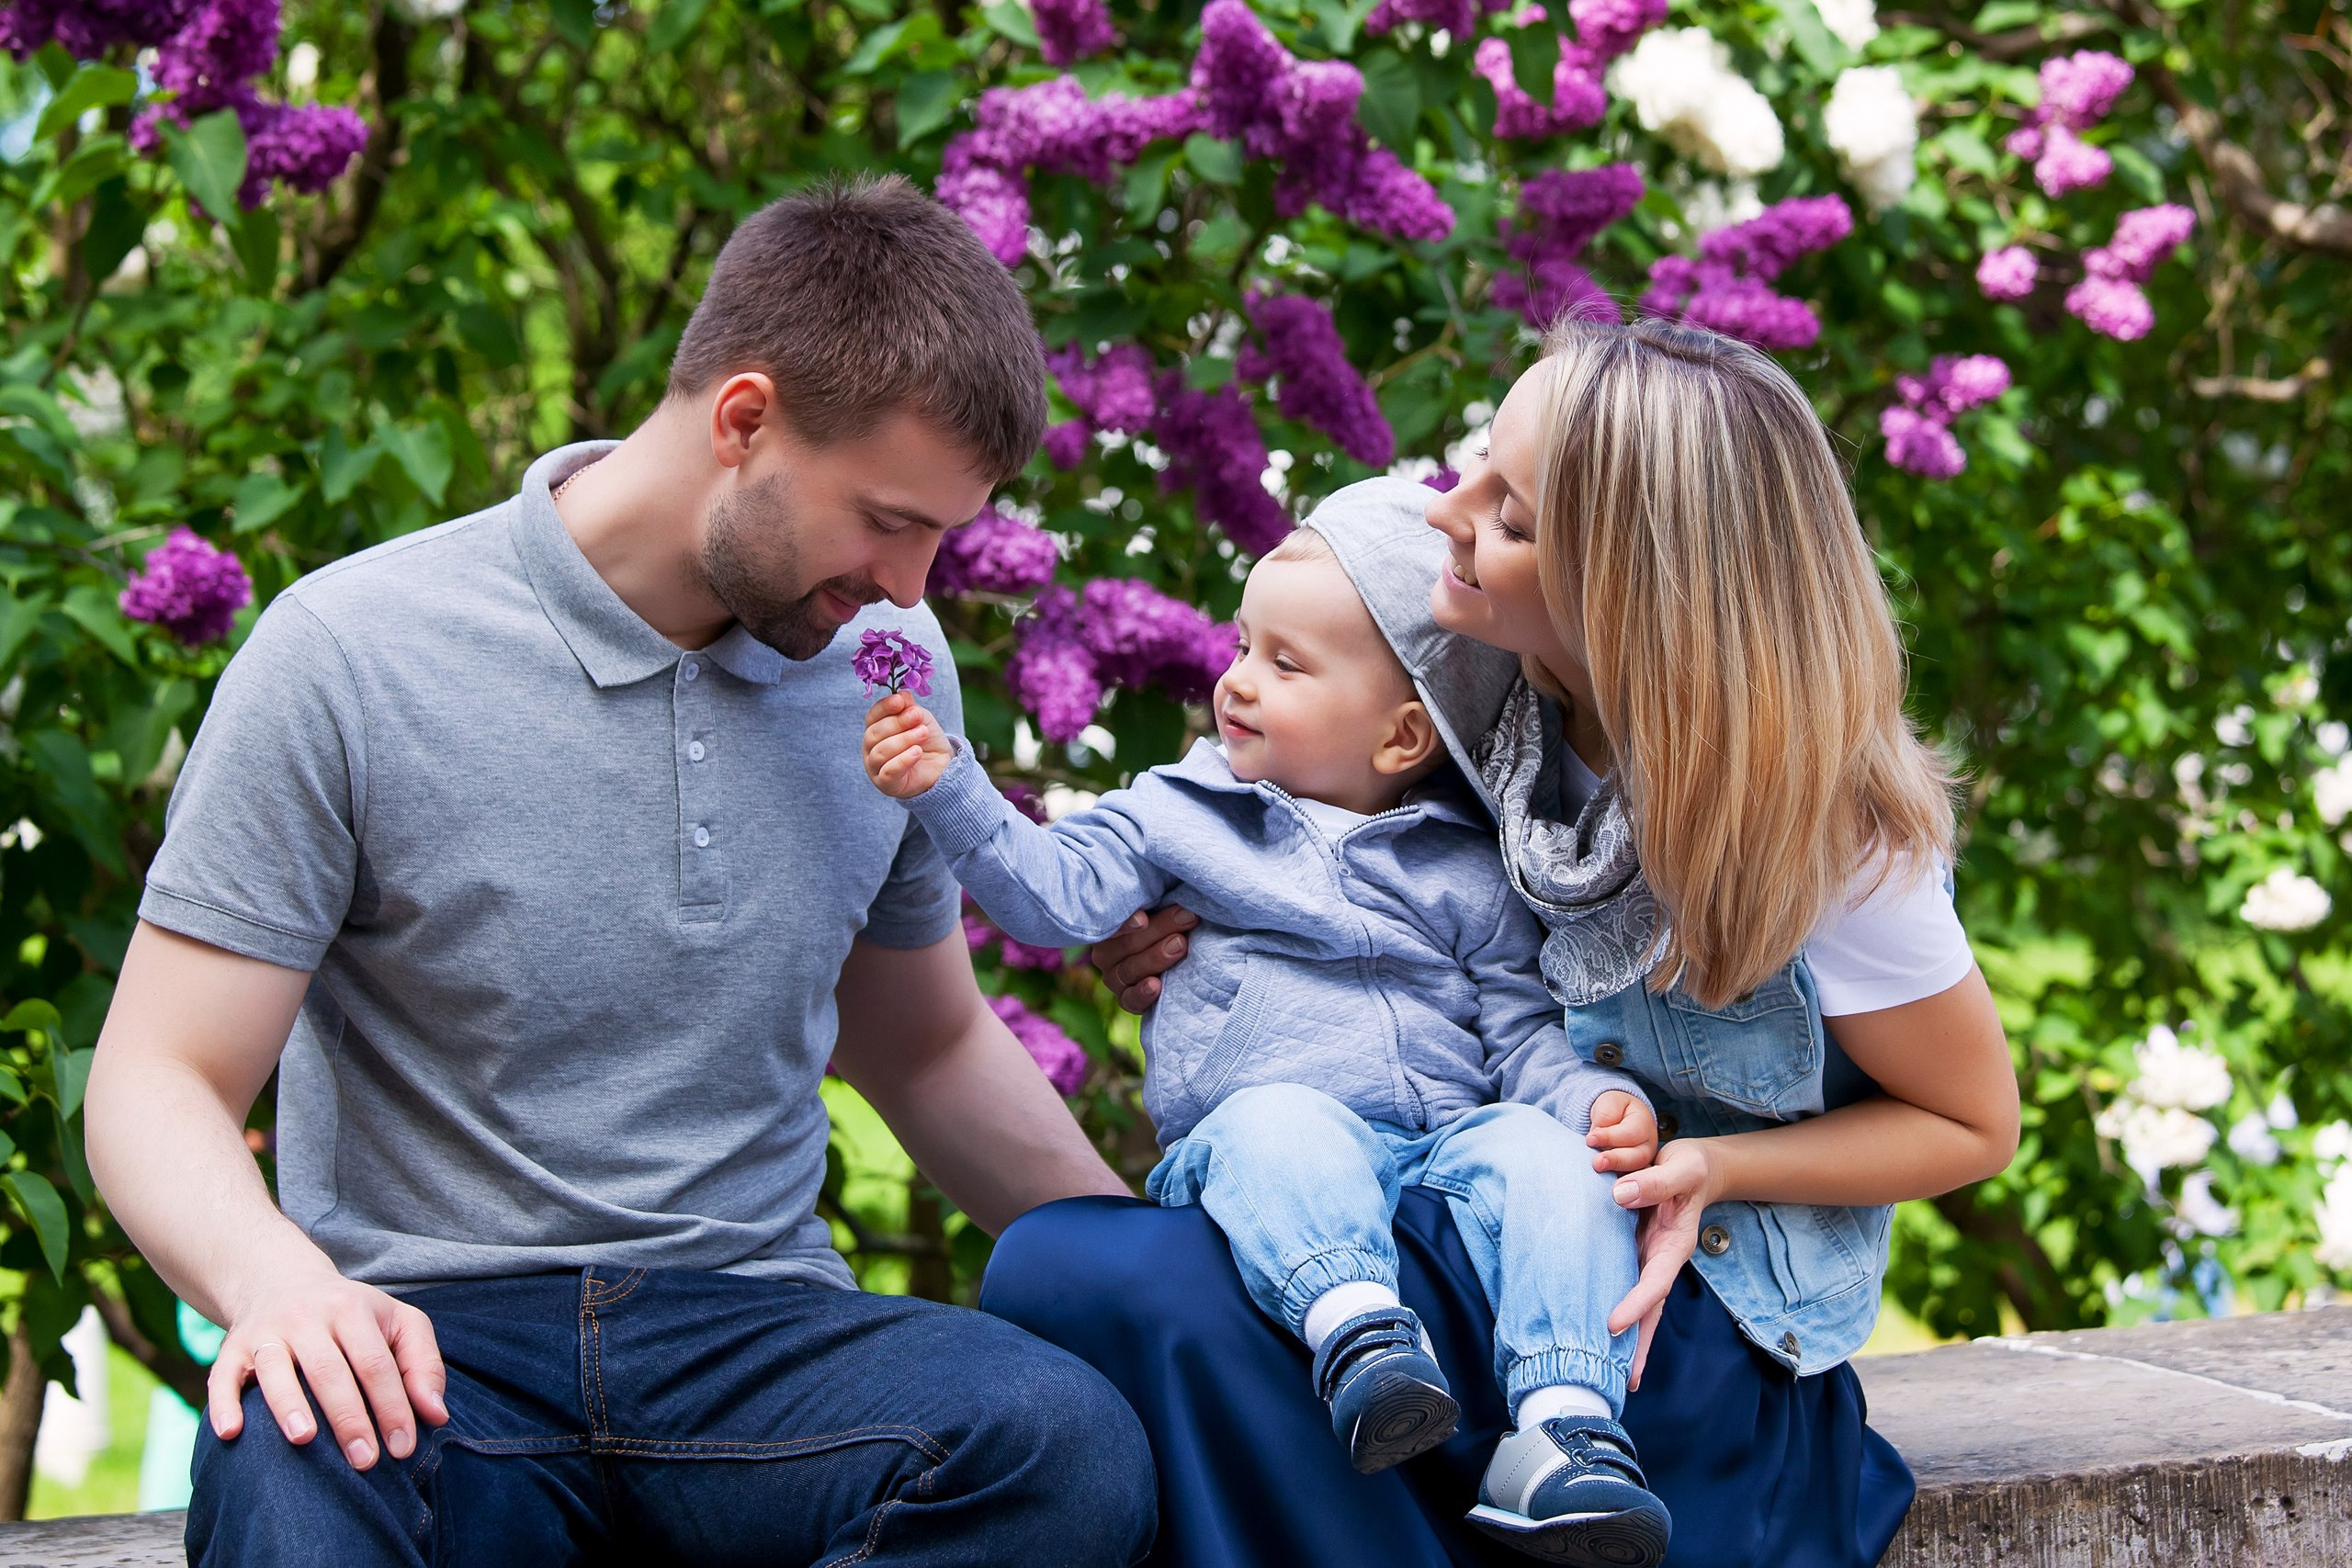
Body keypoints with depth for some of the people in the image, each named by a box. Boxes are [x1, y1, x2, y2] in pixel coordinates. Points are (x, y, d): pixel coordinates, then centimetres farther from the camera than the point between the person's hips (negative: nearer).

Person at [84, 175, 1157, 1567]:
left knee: (1076, 1447, -31)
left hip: (753, 1324, 5)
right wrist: (275, 1281, -28)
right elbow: (159, 1085, -6)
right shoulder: (350, 655, -5)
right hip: (437, 1339, -5)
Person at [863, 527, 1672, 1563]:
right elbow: (1055, 894, 4)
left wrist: (1597, 1099, -7)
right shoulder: (1182, 813, 16)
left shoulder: (1470, 876, 15)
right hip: (1259, 1146, -1)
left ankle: (1566, 1429, -42)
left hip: (1447, 1140, 1)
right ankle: (1357, 1336, -58)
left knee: (1549, 1152, -29)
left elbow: (1523, 1037, 13)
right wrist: (950, 789, -9)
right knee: (1275, 1122, -36)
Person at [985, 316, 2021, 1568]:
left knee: (1095, 1286, -30)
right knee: (1051, 1259, -25)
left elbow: (1974, 1122, -1)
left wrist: (1714, 1169, -18)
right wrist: (1190, 949, -4)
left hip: (1678, 1309, -6)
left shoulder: (1825, 834, -18)